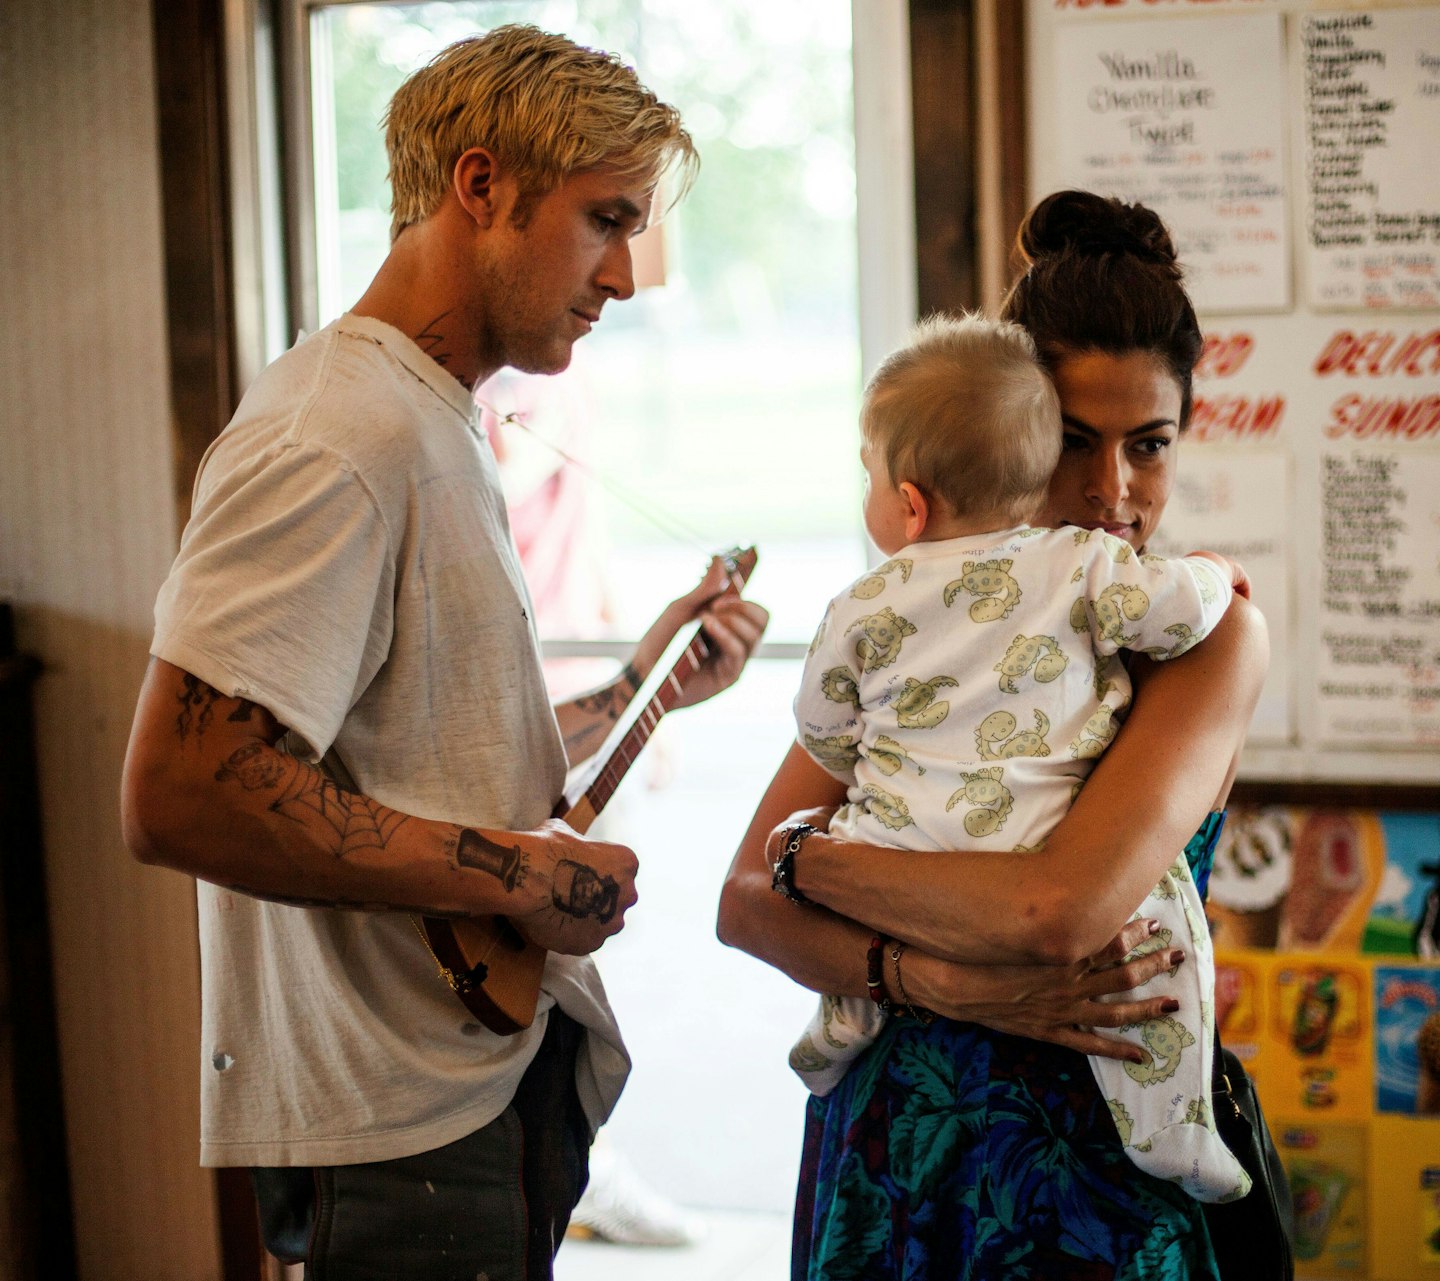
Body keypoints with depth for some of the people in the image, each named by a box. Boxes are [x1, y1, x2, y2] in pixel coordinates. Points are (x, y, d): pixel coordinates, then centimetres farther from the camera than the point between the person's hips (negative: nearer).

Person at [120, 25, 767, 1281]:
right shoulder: (338, 440, -19)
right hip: (405, 1130, -10)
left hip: (487, 1076, 10)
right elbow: (181, 794, -28)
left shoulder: (435, 428, 15)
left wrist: (637, 689, 12)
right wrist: (525, 874, -22)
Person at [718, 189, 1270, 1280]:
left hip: (1087, 1146, -4)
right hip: (887, 1135, 4)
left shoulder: (1210, 633, -12)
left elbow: (1062, 907, -27)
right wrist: (931, 978, -22)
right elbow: (745, 903, -5)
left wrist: (811, 854, -13)